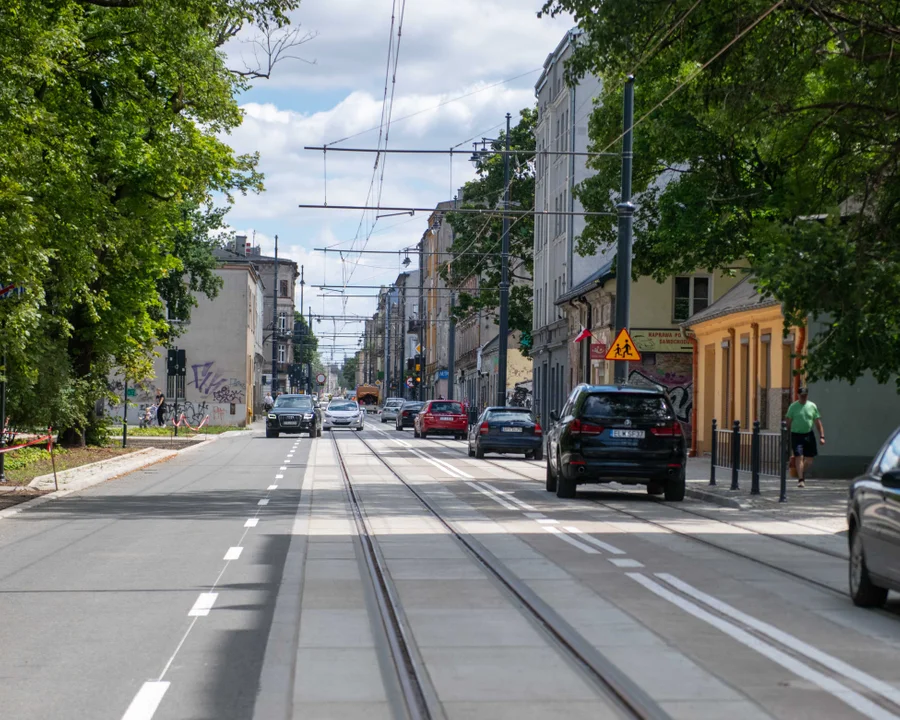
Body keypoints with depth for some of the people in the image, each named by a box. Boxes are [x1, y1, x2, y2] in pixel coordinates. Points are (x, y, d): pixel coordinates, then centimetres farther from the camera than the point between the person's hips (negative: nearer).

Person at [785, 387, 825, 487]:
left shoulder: (812, 406, 5)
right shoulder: (793, 406, 0)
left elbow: (818, 423, 6)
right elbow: (788, 422, 1)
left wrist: (821, 436, -1)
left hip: (809, 435, 3)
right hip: (796, 435, -3)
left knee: (809, 459, 5)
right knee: (799, 457, -11)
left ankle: (803, 474, 30)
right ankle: (800, 479, -7)